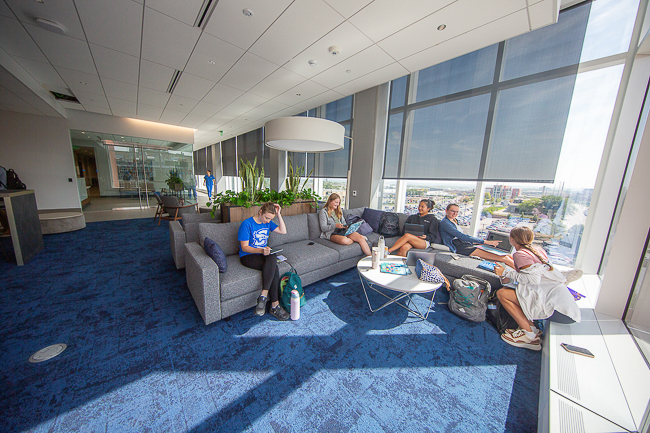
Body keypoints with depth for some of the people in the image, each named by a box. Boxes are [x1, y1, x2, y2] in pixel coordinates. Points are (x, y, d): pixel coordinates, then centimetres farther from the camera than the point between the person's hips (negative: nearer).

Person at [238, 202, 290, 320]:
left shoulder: (268, 222, 7)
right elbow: (244, 247, -14)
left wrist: (279, 214, -4)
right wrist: (261, 250, -31)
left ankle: (263, 296, -27)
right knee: (274, 267, -32)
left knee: (272, 259, -32)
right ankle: (275, 305, -26)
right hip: (248, 256, -5)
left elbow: (283, 231, 2)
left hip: (263, 254, 6)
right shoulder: (247, 224, -12)